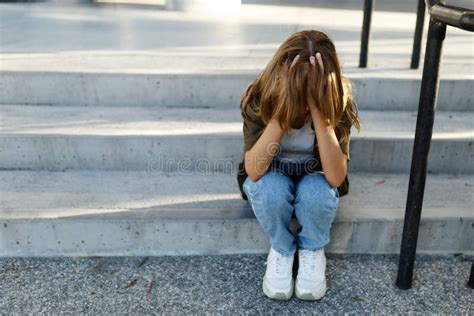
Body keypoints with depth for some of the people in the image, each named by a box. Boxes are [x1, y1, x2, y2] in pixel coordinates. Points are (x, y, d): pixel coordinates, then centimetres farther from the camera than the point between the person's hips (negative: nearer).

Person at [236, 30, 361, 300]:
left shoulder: (338, 101, -25)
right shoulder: (260, 98, -26)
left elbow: (336, 177, -35)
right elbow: (253, 171, -37)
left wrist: (318, 110, -43)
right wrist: (283, 108, -43)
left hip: (314, 182, 0)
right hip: (272, 182, 0)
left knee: (317, 191, -33)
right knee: (270, 188, -34)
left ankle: (313, 249, -2)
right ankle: (281, 249, -4)